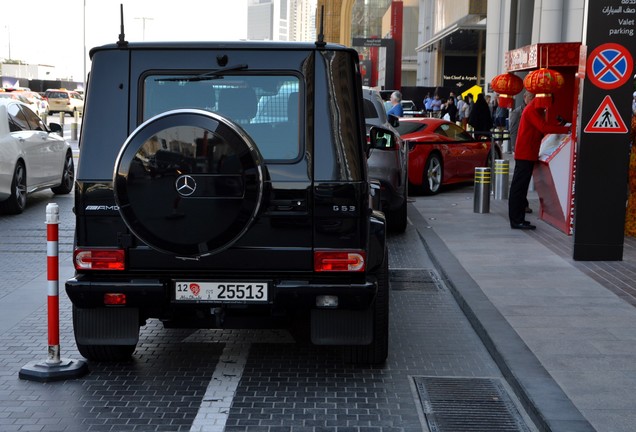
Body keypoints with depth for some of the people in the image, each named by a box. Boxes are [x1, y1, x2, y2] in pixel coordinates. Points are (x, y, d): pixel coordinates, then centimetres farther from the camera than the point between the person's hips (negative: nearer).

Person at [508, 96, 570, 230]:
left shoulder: (537, 110, 20)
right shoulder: (532, 110, -12)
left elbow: (540, 130, 17)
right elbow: (544, 128, -23)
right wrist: (566, 129, -24)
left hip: (529, 155, 10)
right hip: (525, 155, -10)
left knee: (520, 188, 11)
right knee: (519, 187, -9)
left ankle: (517, 219, 16)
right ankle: (516, 220, -9)